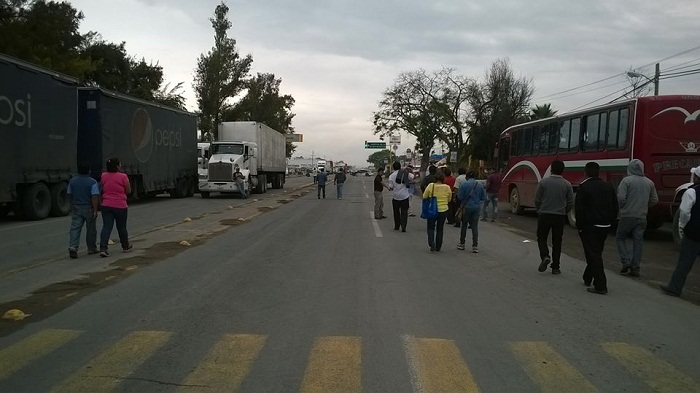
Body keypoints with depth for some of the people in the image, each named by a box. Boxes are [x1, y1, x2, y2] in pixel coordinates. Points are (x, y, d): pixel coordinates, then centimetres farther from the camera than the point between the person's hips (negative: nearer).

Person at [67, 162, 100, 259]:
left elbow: (69, 195, 13)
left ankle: (72, 247, -17)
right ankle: (91, 248, 19)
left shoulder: (72, 181, 5)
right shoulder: (92, 182, -11)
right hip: (89, 208, -3)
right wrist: (95, 210, -16)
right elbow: (95, 197, -18)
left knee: (75, 228, 0)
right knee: (91, 229, 9)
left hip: (76, 208, 3)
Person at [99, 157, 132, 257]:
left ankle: (103, 248, -12)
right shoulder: (123, 176, -12)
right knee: (122, 227, 12)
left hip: (106, 206, 3)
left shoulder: (103, 176, 2)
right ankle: (125, 246, 29)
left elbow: (103, 189, 15)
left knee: (106, 227, 1)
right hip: (120, 206, -3)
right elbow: (128, 191, -5)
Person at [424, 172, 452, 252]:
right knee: (440, 229, 14)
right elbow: (449, 199, 7)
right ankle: (438, 247, 18)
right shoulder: (447, 188, -5)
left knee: (431, 228, 10)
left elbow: (424, 197, -2)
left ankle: (431, 243, -12)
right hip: (443, 210, 2)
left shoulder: (431, 186, -10)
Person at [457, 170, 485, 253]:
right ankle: (475, 246, 0)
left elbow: (460, 197, -8)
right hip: (477, 207, 2)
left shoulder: (464, 184, -8)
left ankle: (462, 244, 21)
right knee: (475, 227, 4)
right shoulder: (480, 185, 1)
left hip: (466, 207, -2)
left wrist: (461, 204, 11)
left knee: (464, 226, 12)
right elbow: (483, 197, 5)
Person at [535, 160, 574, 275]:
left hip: (544, 215, -1)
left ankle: (545, 256, -13)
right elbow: (570, 203, 2)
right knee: (557, 242, 11)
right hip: (560, 217, 1)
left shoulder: (544, 182, -6)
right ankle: (555, 267, 12)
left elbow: (537, 200, -2)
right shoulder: (567, 184, -2)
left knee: (542, 238, 13)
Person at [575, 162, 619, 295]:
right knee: (596, 253, 19)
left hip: (589, 226, -7)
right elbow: (615, 208, 10)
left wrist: (579, 225, -5)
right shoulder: (609, 187, 8)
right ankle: (588, 278, 33)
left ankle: (600, 285, -8)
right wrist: (610, 222, 15)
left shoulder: (584, 187, -11)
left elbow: (579, 209, -14)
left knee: (593, 255, -4)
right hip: (605, 226, 7)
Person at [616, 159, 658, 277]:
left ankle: (625, 261, 2)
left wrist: (622, 207, 2)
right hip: (642, 217, 4)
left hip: (627, 215, -4)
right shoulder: (649, 182, 5)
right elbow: (655, 200, 9)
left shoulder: (626, 180, -10)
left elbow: (621, 197, -17)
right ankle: (635, 268, 11)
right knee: (638, 242, 9)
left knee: (620, 237, 14)